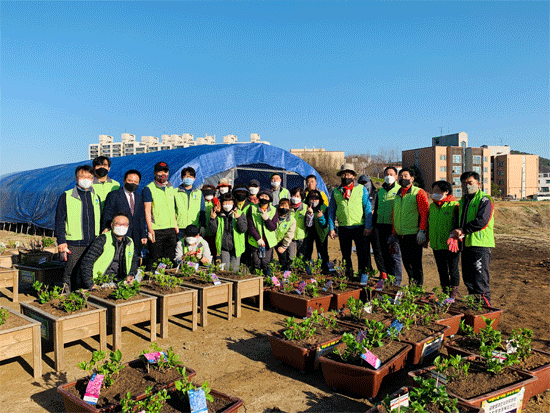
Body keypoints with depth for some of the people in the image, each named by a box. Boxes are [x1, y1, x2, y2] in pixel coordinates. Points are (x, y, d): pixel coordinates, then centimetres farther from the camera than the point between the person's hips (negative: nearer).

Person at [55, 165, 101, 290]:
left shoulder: (96, 197, 14)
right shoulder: (66, 197, 2)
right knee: (70, 275, -1)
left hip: (93, 245, 4)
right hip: (74, 245, -3)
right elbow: (59, 220, 0)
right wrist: (61, 242, -8)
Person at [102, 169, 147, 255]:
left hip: (135, 238, 5)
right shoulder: (113, 195, 2)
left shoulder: (138, 197, 18)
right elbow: (107, 215, -2)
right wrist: (107, 228, -15)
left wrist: (143, 235, 12)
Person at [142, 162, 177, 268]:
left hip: (171, 229, 6)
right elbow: (147, 211, -8)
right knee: (154, 259, -1)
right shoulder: (148, 189, -3)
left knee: (170, 258, 10)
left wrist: (175, 225, 14)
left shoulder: (171, 188, 15)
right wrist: (150, 229, -15)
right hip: (156, 230, -5)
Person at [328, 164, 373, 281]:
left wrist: (368, 226, -5)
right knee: (345, 254, 10)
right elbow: (331, 211, 13)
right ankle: (348, 274, 24)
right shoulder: (336, 191, 10)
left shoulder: (361, 189, 4)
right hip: (343, 228, 2)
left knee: (362, 253, 0)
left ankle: (363, 274, 14)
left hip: (359, 227, -2)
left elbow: (368, 208, 2)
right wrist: (331, 228, 5)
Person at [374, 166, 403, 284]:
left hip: (393, 227, -5)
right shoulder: (380, 191, 17)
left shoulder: (400, 190, 0)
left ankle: (396, 281, 5)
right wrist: (374, 224, 16)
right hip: (381, 226, 6)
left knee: (394, 254, -3)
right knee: (384, 253, 11)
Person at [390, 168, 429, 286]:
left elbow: (424, 213, -10)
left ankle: (418, 285, 9)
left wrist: (422, 231, -17)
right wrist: (394, 232, 19)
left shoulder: (419, 193, -4)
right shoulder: (398, 195, 17)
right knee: (406, 262, 12)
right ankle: (411, 284, 24)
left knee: (415, 262, -2)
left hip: (414, 235, -6)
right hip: (401, 235, 7)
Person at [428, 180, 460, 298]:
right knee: (441, 269, 14)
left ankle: (454, 290, 23)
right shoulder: (432, 206, 9)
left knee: (453, 269, 8)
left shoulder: (454, 205, -8)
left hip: (451, 245, -5)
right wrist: (427, 238, 14)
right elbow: (427, 223, 18)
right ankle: (445, 290, 27)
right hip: (436, 245, 5)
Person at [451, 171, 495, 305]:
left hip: (480, 244, -8)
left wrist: (463, 230, -15)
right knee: (468, 279, 13)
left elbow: (482, 221, -18)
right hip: (466, 244, 8)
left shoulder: (484, 200, -5)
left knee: (480, 280, -8)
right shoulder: (462, 201, 19)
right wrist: (455, 234, 2)